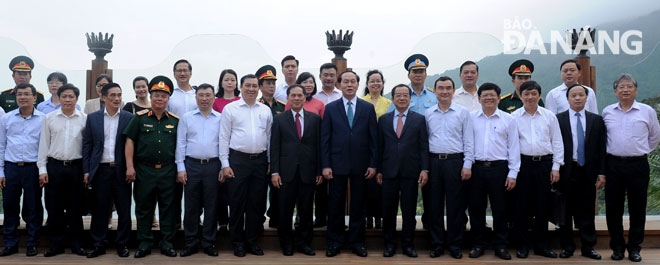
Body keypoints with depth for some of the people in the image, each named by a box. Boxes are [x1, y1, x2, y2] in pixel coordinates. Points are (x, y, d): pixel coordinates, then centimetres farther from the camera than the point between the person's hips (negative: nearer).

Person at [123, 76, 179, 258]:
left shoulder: (175, 120, 7)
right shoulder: (140, 117, 4)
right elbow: (130, 141, 1)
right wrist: (130, 166, -6)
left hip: (168, 171, 1)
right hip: (144, 170, -1)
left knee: (168, 208, 5)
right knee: (143, 208, 7)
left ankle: (167, 243, 16)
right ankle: (144, 243, 18)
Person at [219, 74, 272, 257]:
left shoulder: (266, 110, 10)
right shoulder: (230, 109, 1)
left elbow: (270, 137, 12)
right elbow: (224, 138, -1)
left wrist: (271, 163, 6)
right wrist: (225, 164, -6)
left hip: (260, 160, 3)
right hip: (238, 160, -3)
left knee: (257, 203, 7)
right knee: (237, 203, 3)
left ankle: (252, 241, 20)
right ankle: (237, 242, 16)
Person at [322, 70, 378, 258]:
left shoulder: (368, 108, 6)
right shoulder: (330, 108, 5)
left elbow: (374, 138, 4)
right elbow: (325, 139, 2)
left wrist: (373, 164, -2)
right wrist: (325, 165, -5)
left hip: (361, 165, 1)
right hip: (337, 164, 0)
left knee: (359, 205, 8)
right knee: (335, 205, 6)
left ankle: (357, 242, 21)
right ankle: (334, 242, 18)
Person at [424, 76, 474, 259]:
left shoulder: (463, 113, 4)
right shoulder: (428, 114, 10)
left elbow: (468, 141, 2)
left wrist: (467, 165, -5)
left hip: (455, 161, -2)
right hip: (433, 161, 2)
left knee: (455, 205, 2)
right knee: (434, 205, 6)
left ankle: (455, 244, 14)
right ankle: (437, 244, 16)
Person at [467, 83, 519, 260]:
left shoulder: (508, 119, 5)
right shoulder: (470, 118, 7)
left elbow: (514, 148, 4)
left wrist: (513, 173, -1)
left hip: (499, 167, -1)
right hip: (476, 167, 1)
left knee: (500, 209, 4)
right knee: (476, 208, 6)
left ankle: (500, 245, 17)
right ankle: (477, 244, 18)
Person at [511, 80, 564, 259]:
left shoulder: (549, 116, 8)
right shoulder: (514, 117, 3)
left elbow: (557, 142, 9)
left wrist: (556, 166, 3)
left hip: (545, 164, 1)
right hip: (523, 163, -1)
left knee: (543, 205, 7)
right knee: (522, 205, 2)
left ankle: (541, 245, 18)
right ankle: (523, 244, 14)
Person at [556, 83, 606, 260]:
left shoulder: (596, 120, 8)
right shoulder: (558, 119, 0)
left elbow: (602, 148, 6)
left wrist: (601, 173, 0)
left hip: (588, 173, 2)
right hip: (566, 172, -2)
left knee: (587, 213, 8)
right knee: (566, 212, 6)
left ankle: (588, 247, 19)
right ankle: (567, 247, 17)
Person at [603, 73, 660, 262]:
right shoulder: (607, 112, 6)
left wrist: (641, 151, 15)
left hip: (638, 165, -1)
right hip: (613, 164, 1)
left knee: (637, 209, 4)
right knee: (613, 208, 5)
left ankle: (634, 248, 17)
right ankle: (617, 247, 17)